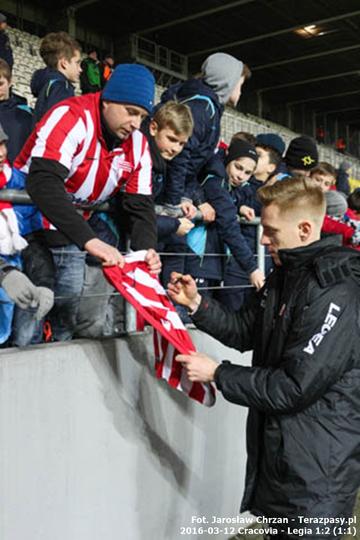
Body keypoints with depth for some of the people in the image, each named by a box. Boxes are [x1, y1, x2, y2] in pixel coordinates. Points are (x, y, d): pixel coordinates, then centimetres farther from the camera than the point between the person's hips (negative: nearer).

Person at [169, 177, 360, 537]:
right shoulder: (286, 275, 6)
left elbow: (294, 387, -25)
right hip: (276, 447, 9)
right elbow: (245, 332, 13)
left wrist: (217, 373, -17)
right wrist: (196, 304, -1)